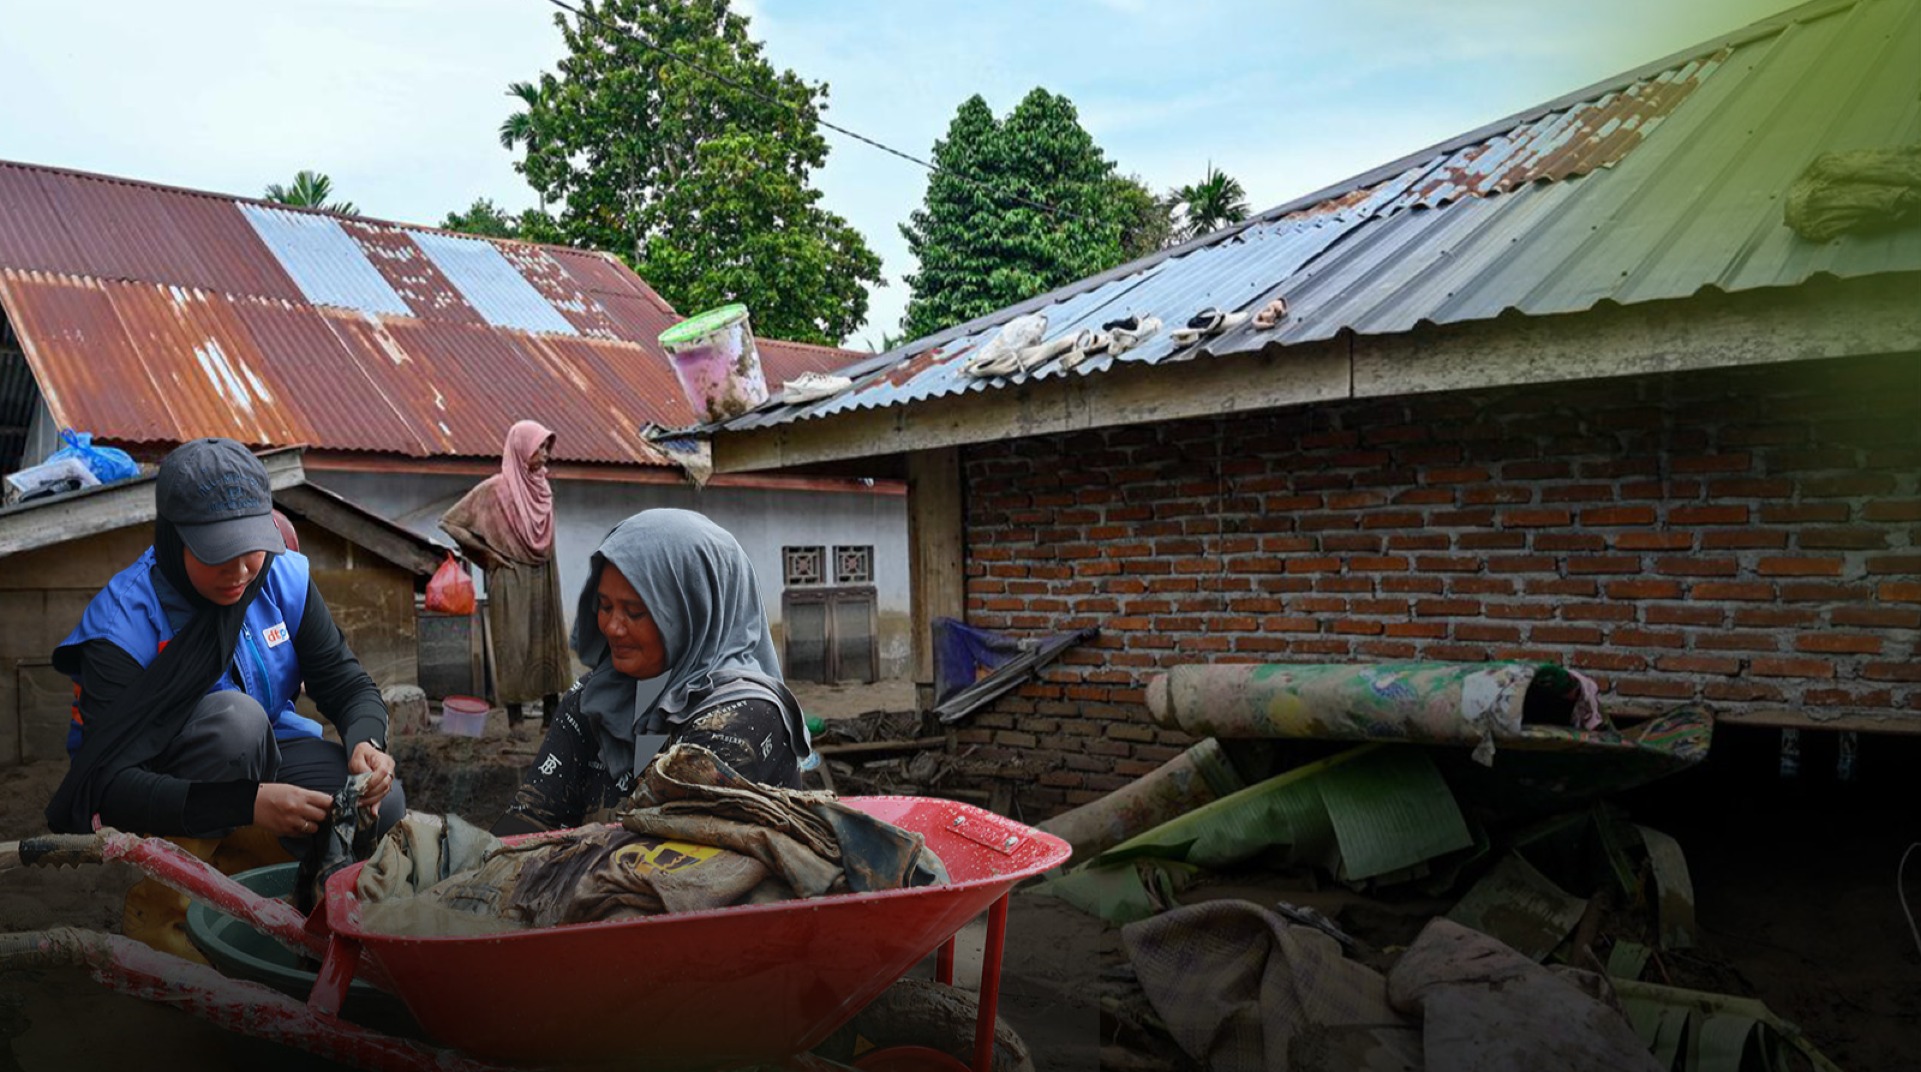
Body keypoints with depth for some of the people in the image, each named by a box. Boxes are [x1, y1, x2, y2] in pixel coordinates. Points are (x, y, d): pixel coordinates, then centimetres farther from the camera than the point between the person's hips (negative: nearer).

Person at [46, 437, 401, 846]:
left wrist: (366, 743, -27)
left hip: (263, 753, 4)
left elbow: (348, 684, -2)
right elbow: (108, 782, -30)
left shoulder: (284, 578, -9)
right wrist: (249, 803, -44)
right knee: (234, 714, -35)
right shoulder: (122, 623, -23)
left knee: (383, 803, -24)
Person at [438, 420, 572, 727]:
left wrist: (551, 578, 13)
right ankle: (515, 720, 6)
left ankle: (552, 714, 16)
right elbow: (450, 521, -6)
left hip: (543, 580, 6)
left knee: (549, 642, 8)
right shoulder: (495, 489, -9)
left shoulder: (542, 488, 8)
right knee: (514, 645, -1)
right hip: (511, 581, -6)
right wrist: (487, 554, -6)